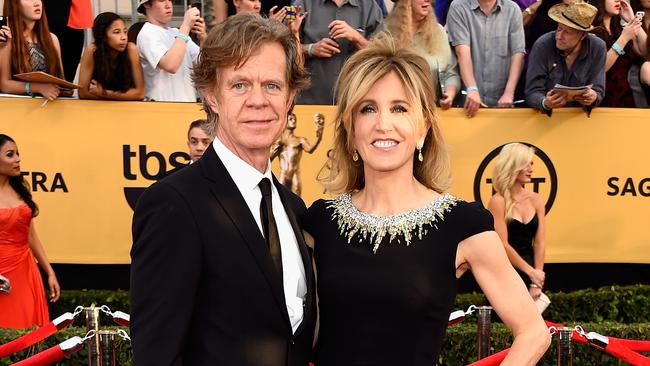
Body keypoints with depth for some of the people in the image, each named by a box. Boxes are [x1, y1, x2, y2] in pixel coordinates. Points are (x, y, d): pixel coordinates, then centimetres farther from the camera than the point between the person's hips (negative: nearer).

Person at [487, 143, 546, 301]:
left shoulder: (536, 200, 4)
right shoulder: (498, 201, -11)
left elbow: (539, 242, 2)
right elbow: (503, 245, -15)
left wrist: (535, 282, -6)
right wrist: (531, 272, -13)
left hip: (529, 272, 5)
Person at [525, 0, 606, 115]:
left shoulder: (598, 48, -7)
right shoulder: (542, 46, -12)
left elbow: (598, 92, -6)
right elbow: (532, 93, -13)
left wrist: (593, 98, -27)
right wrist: (545, 103, -33)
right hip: (546, 115, -2)